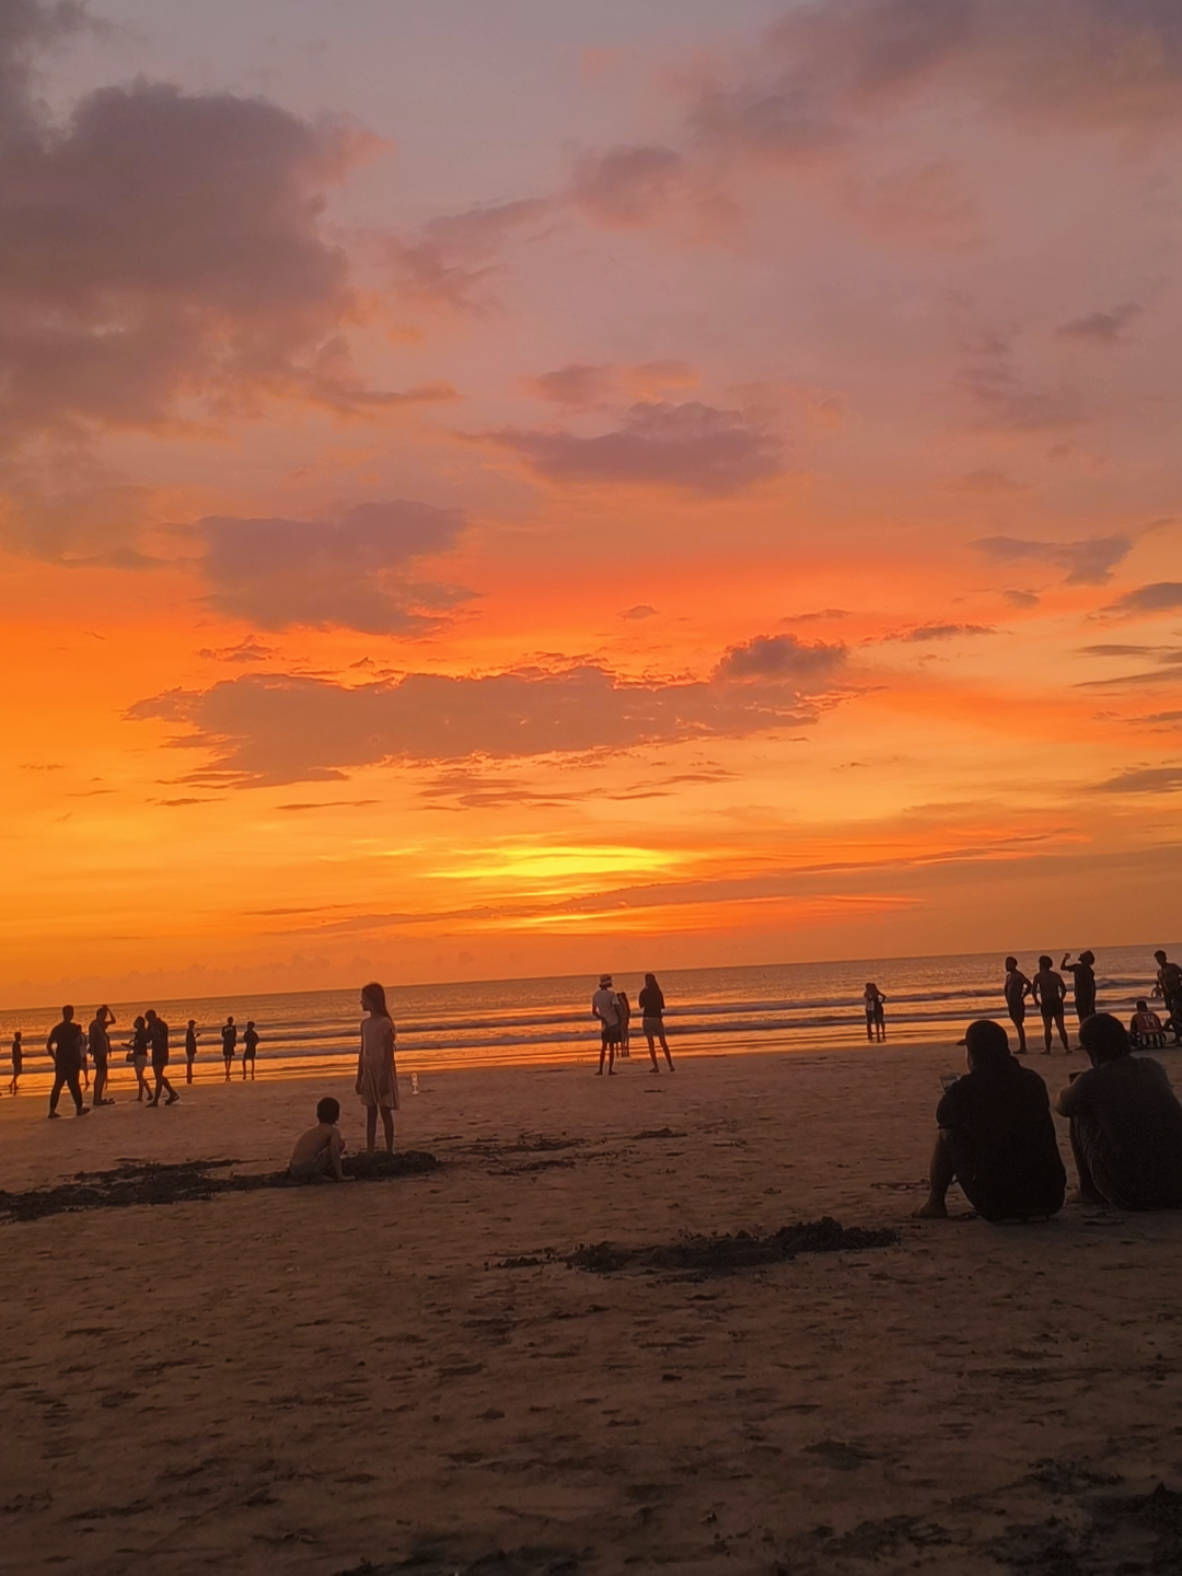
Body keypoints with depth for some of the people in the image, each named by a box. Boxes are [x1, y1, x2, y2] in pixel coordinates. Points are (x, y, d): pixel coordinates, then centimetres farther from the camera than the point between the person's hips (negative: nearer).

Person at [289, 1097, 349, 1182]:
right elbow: (334, 1152, -13)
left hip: (294, 1168, 8)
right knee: (340, 1143, 0)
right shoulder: (334, 1131, 2)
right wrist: (340, 1176, -7)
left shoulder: (313, 1130, 26)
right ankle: (316, 1175, -4)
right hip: (306, 1167, -8)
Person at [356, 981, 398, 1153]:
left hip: (383, 1071, -6)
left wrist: (385, 1079, -17)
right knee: (370, 1113, 8)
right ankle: (369, 1152, 10)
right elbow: (362, 1052, 14)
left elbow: (389, 1053, -13)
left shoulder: (385, 1023, -11)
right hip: (368, 1071, 6)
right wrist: (359, 1078, 13)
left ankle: (389, 1152, 6)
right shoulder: (365, 1023, 9)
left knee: (385, 1112, 0)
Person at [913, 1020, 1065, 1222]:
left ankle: (935, 1203, 25)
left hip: (996, 1204, -4)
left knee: (948, 1134, 15)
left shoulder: (965, 1088, -6)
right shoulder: (1033, 1080, 6)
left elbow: (943, 1118, 16)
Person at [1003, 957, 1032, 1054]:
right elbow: (1006, 988, 31)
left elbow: (1029, 985, -22)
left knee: (1019, 1025, -10)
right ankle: (1021, 1048, 14)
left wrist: (1022, 997, -17)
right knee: (1017, 1025, 10)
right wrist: (1007, 998, 18)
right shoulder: (1008, 975, 15)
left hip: (1018, 1003, -9)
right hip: (1011, 1004, 9)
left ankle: (1023, 1048, -10)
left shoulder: (1018, 975, -11)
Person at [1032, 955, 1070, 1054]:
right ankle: (1067, 1048, 1)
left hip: (1046, 1004, -3)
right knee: (1061, 1027, 5)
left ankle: (1048, 1050, 7)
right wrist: (1061, 999, 12)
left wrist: (1036, 1001, -2)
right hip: (1057, 1002, 3)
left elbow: (1033, 990, -14)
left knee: (1047, 1028, 4)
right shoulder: (1056, 975, 11)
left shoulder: (1038, 976, -2)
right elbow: (1064, 989, 5)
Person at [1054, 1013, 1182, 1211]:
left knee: (1080, 1115, 15)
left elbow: (1060, 1106, 21)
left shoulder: (1092, 1080, -2)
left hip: (1131, 1195, -4)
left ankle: (1091, 1192, 19)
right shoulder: (1153, 1067, 11)